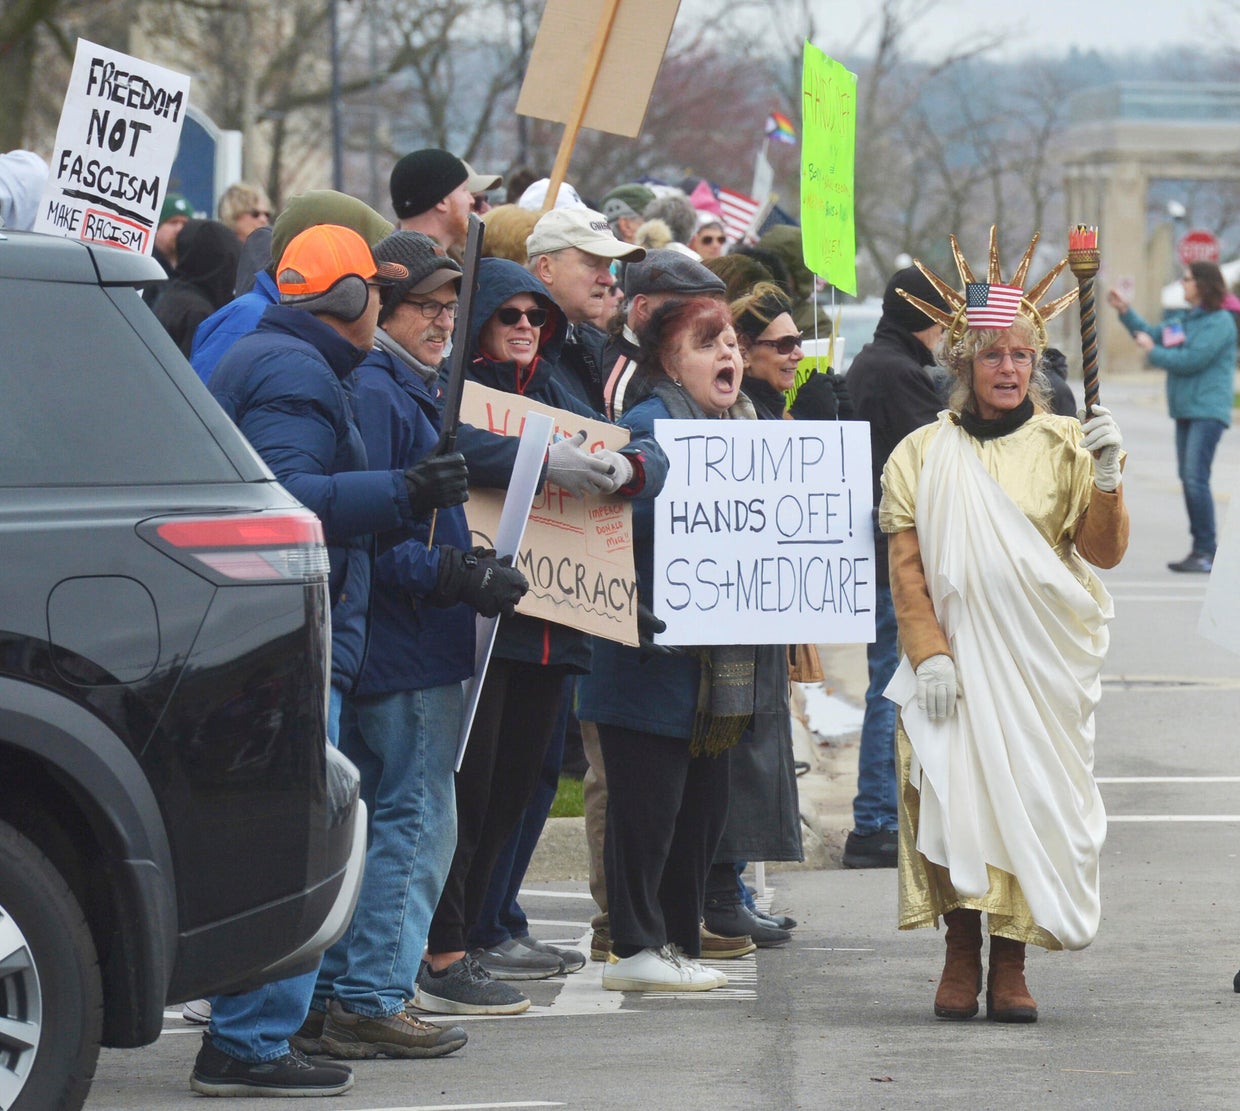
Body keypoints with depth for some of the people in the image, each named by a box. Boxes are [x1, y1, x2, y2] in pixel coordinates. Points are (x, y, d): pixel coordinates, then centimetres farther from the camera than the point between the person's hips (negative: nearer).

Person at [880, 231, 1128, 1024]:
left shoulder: (1063, 446, 5)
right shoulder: (922, 456, 6)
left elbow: (1105, 553, -2)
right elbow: (907, 567, 2)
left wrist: (1105, 478, -18)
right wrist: (928, 654, -9)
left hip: (1045, 661, 0)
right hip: (958, 655, 0)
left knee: (1030, 800, -5)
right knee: (956, 794, -12)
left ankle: (1010, 965, 3)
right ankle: (961, 954, -1)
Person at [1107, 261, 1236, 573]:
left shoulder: (1220, 322, -11)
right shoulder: (1188, 321, 17)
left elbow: (1193, 359, -18)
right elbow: (1152, 335, 27)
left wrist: (1153, 352, -7)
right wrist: (1125, 311, 17)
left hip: (1208, 412, -9)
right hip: (1185, 411, 9)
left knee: (1196, 478, -16)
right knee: (1188, 479, 9)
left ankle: (1207, 553, -15)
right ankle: (1200, 550, 13)